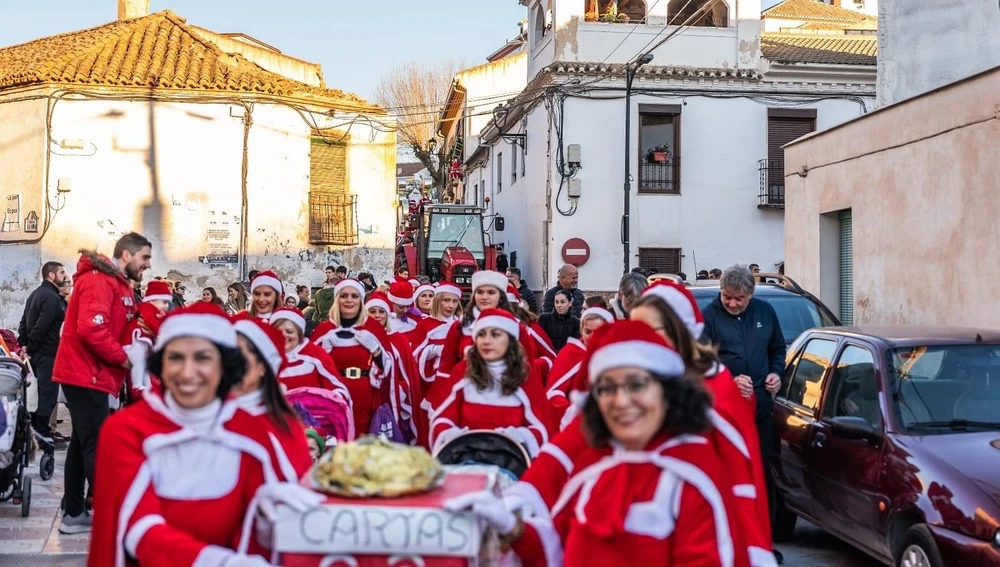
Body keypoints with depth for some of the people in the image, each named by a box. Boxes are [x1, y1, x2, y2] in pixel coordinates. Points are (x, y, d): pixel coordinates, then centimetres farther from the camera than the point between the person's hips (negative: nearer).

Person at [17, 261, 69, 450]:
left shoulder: (36, 294, 16)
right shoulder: (52, 297, -17)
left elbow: (24, 322, 16)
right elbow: (41, 327, -23)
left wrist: (24, 344, 11)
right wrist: (29, 347, -13)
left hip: (37, 351, 10)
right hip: (47, 352, -10)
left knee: (43, 390, 17)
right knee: (49, 393, -5)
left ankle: (38, 427, 21)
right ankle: (42, 432, -4)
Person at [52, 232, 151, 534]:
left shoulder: (117, 284, 16)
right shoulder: (99, 281, -17)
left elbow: (118, 327, 16)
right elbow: (91, 329, -28)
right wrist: (122, 358, -18)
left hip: (86, 374, 11)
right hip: (87, 375, -11)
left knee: (83, 443, 13)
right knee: (97, 446, -9)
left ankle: (73, 514, 20)